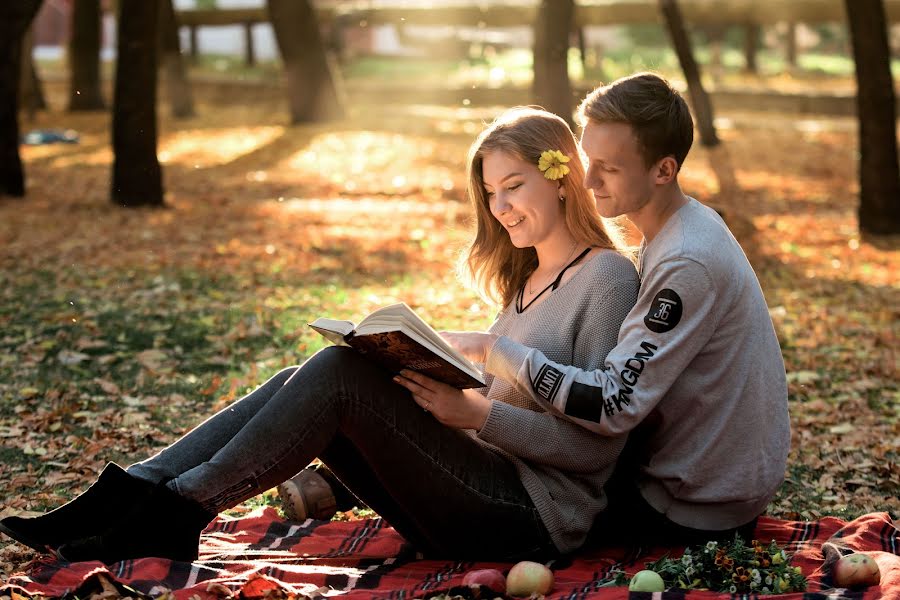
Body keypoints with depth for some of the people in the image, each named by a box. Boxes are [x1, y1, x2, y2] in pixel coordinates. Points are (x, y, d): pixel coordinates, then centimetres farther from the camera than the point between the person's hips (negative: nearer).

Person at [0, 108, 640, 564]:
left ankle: (178, 513, -17)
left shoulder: (608, 277, -7)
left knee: (339, 371, -22)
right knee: (298, 382, -8)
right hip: (488, 489, 8)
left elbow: (598, 444, -13)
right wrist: (434, 381, 2)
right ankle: (130, 496, -16)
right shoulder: (527, 278, 20)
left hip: (535, 517, -8)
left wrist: (476, 413, -19)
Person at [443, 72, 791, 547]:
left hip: (697, 511, -9)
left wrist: (495, 349, -24)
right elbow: (634, 362, 10)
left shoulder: (688, 264, -27)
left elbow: (613, 407, -29)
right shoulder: (679, 230, 5)